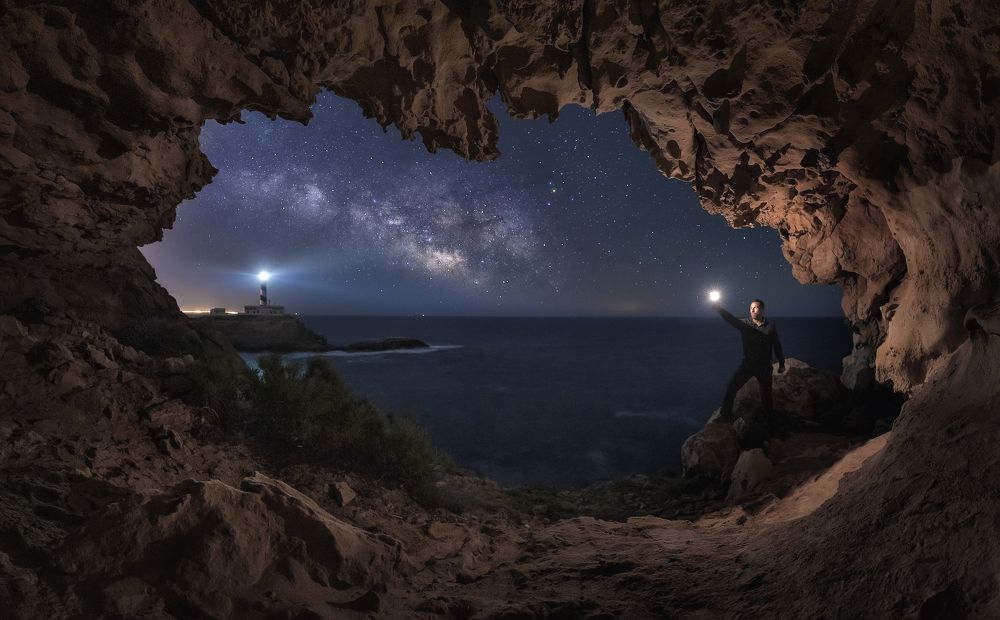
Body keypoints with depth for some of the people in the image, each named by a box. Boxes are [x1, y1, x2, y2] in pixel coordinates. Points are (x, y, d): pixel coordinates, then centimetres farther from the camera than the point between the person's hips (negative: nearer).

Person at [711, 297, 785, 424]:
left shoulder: (770, 327, -4)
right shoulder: (745, 323, -2)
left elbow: (777, 346, 3)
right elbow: (730, 318, -18)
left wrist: (781, 363, 8)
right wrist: (717, 307, -33)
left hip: (764, 366, -1)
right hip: (747, 364, 1)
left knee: (766, 394, 12)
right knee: (731, 387, -11)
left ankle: (770, 421, 31)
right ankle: (725, 415, -1)